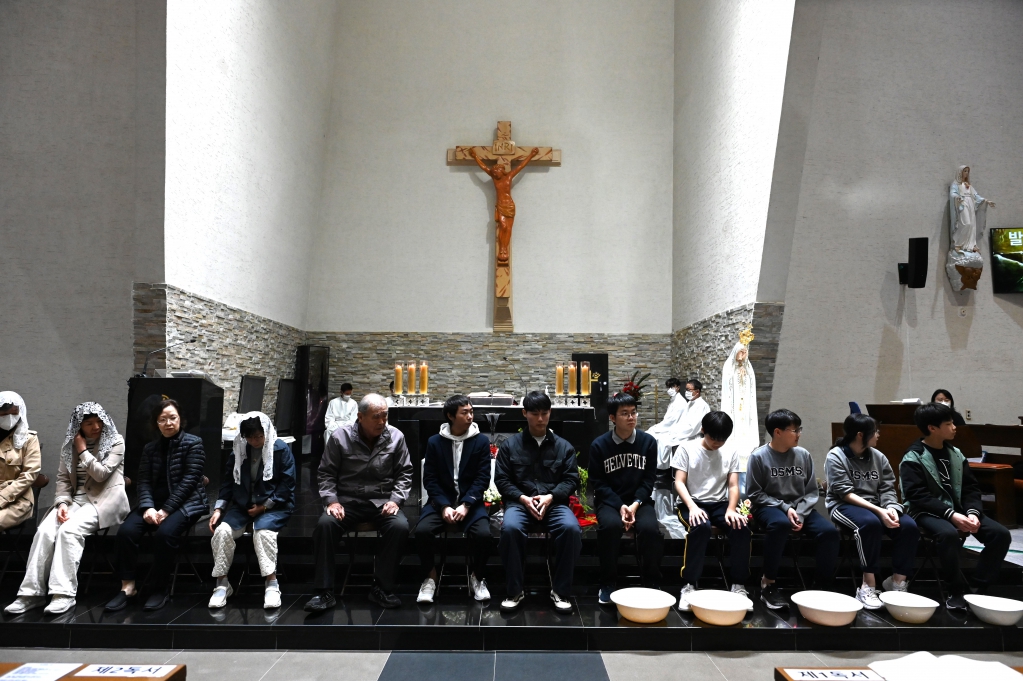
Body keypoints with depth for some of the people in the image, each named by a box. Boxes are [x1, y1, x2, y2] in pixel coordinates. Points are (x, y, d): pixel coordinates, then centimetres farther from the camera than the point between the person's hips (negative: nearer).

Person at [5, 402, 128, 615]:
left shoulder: (115, 442, -4)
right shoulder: (70, 444, 11)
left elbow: (101, 474, -13)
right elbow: (63, 477, 9)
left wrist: (83, 451, -7)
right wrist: (62, 502, -7)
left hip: (103, 499, -5)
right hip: (76, 498, 5)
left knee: (69, 530, -30)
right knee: (45, 531, -22)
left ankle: (64, 594, -29)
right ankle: (32, 593, -17)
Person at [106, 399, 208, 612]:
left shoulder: (193, 443, -4)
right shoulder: (150, 448, 13)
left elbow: (188, 481, -12)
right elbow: (144, 481, 3)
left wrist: (166, 510, -19)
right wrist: (148, 507, -17)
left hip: (185, 502, -5)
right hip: (155, 502, 5)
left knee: (164, 533, -32)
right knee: (126, 531, -22)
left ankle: (160, 588, -14)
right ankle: (128, 586, -9)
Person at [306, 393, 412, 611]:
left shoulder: (396, 437, -1)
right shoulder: (340, 437, -4)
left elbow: (404, 473, 5)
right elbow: (326, 473, 2)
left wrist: (395, 499, -9)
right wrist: (331, 500, -11)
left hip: (382, 502, 0)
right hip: (347, 501, 0)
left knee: (400, 527, -28)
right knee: (324, 525, -28)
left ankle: (382, 588, -12)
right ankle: (324, 592, -15)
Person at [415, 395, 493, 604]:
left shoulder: (481, 441, 1)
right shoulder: (434, 442, 4)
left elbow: (482, 478, -4)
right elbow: (430, 479, -1)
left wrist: (465, 505, -16)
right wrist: (444, 506, -15)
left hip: (470, 501, -1)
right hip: (441, 501, 1)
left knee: (483, 533, -28)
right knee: (422, 530, -27)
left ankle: (477, 577, 1)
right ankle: (430, 577, -1)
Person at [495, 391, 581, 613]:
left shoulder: (563, 446, 14)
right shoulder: (510, 445, 11)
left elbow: (571, 479, 6)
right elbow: (501, 479, 6)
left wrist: (550, 497, -12)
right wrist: (523, 498, -11)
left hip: (554, 503, 1)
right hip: (520, 502, -1)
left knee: (571, 528, -31)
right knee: (510, 528, -34)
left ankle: (560, 591, -13)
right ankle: (515, 591, -16)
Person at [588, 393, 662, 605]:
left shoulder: (648, 442, 1)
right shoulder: (599, 445, -4)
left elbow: (649, 479, 2)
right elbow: (597, 482, -3)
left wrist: (635, 504, -14)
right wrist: (619, 506, -16)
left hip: (639, 500, 1)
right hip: (609, 500, -1)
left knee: (650, 529, -29)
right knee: (610, 525, -33)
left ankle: (652, 584, -6)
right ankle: (607, 584, -13)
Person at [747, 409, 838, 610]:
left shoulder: (803, 455, 2)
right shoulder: (758, 457, -9)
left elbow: (811, 491, 6)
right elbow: (754, 493, -6)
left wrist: (800, 513, -10)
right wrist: (784, 508, -15)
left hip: (799, 508, 4)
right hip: (769, 507, -4)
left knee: (829, 531, -22)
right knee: (780, 524, -38)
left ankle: (821, 586, -5)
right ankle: (768, 583, -22)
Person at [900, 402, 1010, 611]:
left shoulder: (956, 455, 11)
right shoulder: (913, 459, -9)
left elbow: (971, 488, 8)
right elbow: (918, 497, -18)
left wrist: (972, 512, -12)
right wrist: (950, 514, -27)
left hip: (958, 509, 7)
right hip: (928, 512, -6)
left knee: (1000, 534, -14)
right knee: (948, 533, -37)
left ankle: (978, 588, -4)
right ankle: (957, 590, -18)